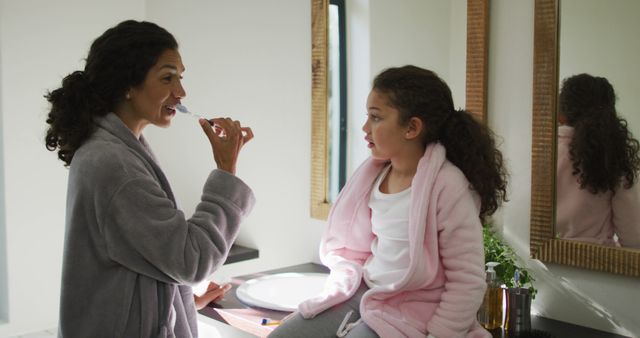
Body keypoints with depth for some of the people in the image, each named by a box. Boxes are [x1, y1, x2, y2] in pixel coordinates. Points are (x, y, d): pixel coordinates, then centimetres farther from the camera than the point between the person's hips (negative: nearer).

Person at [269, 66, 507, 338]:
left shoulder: (447, 185, -20)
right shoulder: (374, 173, 3)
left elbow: (468, 282, -18)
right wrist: (339, 288, 6)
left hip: (412, 309, -7)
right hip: (362, 292, 7)